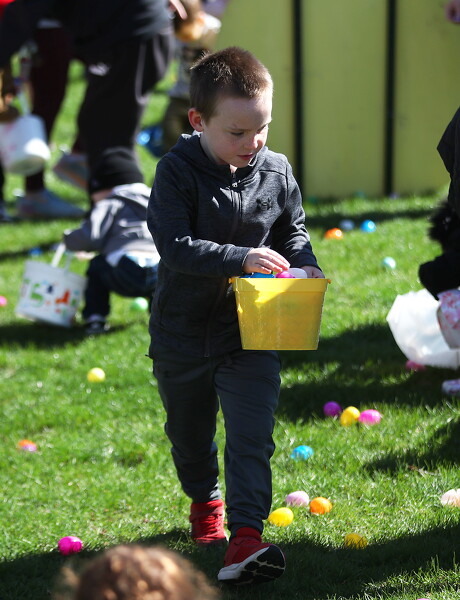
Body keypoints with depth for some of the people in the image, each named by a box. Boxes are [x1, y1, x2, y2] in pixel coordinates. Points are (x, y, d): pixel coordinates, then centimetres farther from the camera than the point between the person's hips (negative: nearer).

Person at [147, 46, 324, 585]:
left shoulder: (276, 172, -5)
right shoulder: (177, 172, -17)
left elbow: (293, 231, 10)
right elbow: (174, 244, -25)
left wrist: (304, 266, -11)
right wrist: (242, 258, -34)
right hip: (182, 333, -1)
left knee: (251, 437, -13)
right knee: (189, 432, 21)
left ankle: (245, 538, -18)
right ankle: (204, 501, 48)